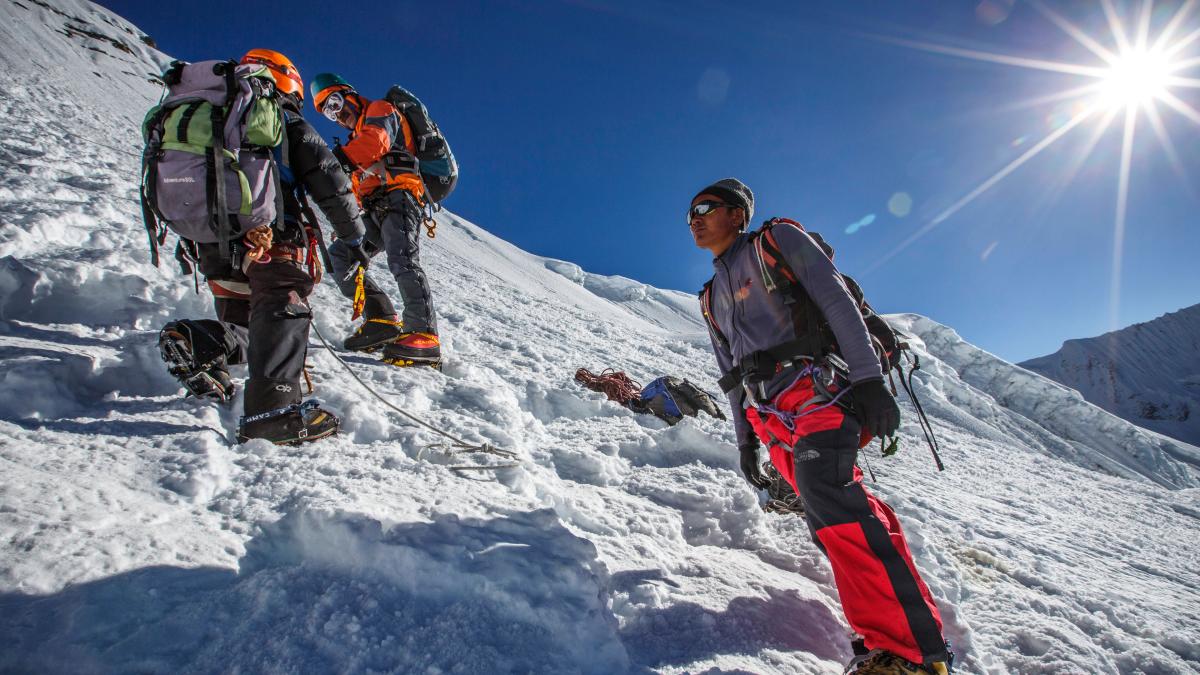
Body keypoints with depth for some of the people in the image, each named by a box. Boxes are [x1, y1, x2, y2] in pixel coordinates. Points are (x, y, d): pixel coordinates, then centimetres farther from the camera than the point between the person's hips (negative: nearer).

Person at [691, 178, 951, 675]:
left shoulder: (777, 241, 8)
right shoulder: (713, 296, 25)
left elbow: (835, 300, -5)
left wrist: (867, 378, -16)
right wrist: (745, 439, 19)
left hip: (813, 386, -6)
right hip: (770, 418, 6)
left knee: (825, 493, -29)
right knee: (833, 521, -3)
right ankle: (912, 626, 8)